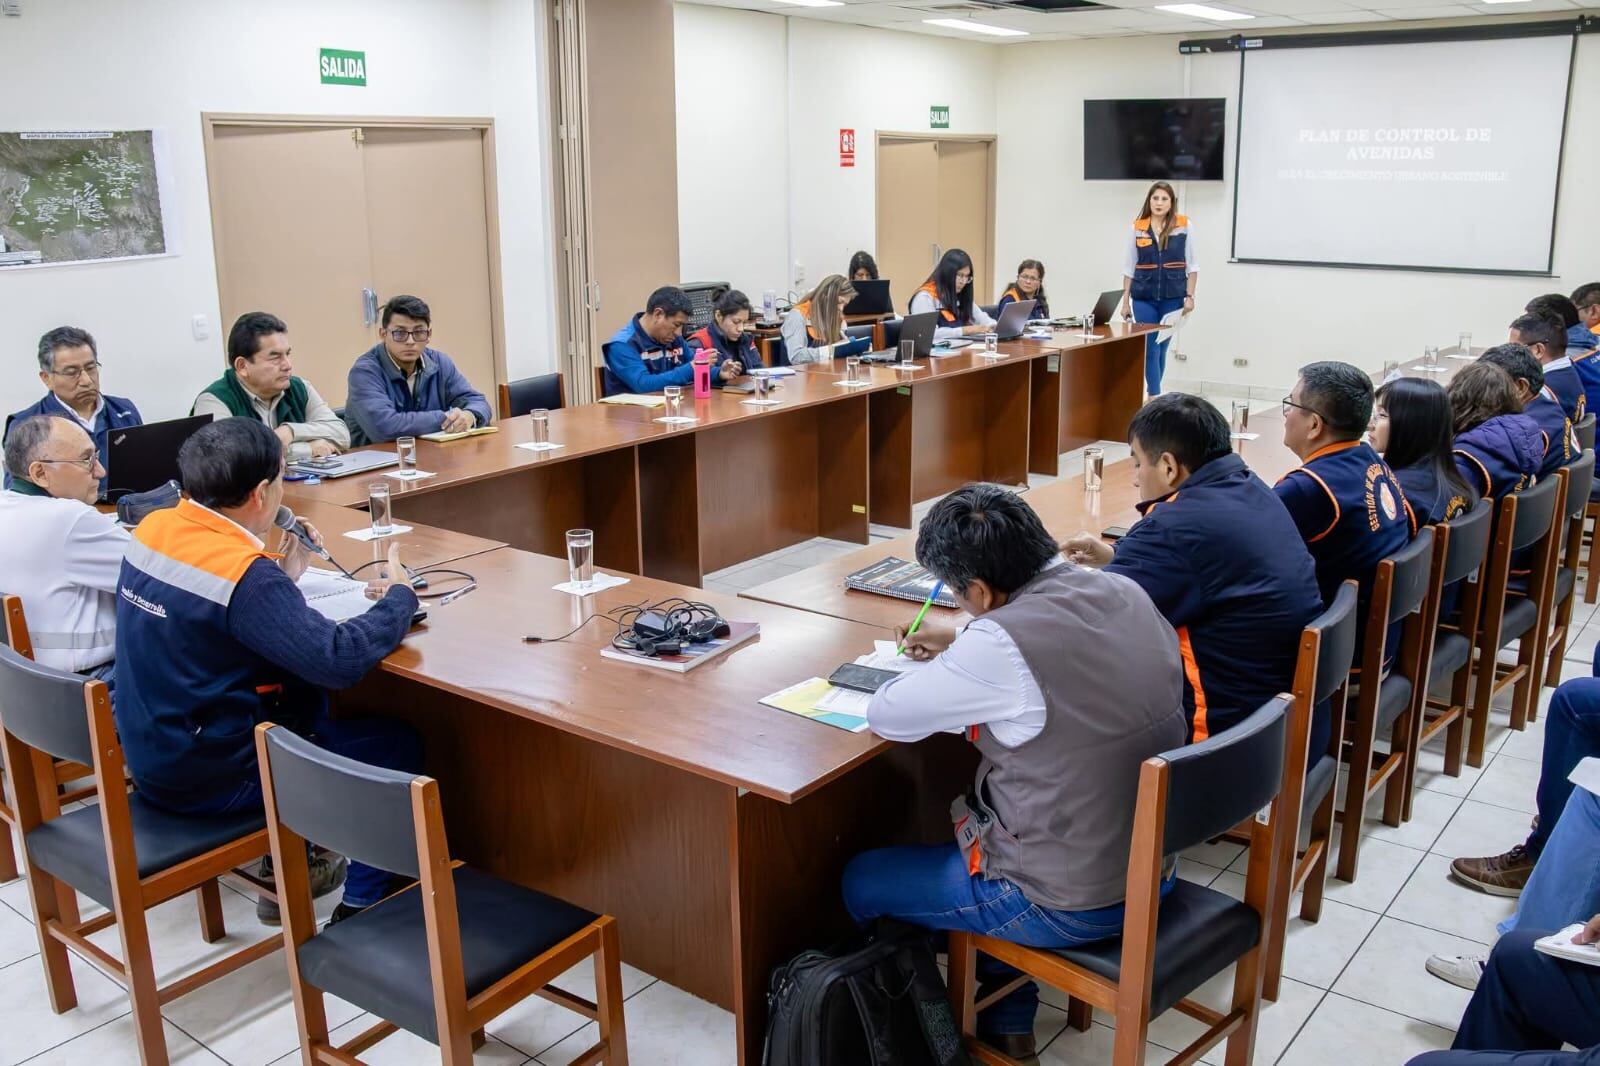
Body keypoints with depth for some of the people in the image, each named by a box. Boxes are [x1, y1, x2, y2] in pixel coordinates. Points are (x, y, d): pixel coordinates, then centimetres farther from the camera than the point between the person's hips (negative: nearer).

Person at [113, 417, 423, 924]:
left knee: (304, 692, 29)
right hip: (206, 779, -8)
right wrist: (400, 597, -14)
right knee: (398, 743, 3)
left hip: (149, 750, 9)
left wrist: (281, 576, 6)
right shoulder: (242, 573, -28)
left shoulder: (153, 529, -3)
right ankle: (362, 905, 16)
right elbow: (339, 660, -30)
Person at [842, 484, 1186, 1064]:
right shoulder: (1125, 592, -4)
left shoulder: (1000, 643, -28)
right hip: (1155, 867, 8)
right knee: (982, 821, 34)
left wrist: (945, 668, 5)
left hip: (1071, 904, -8)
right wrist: (964, 648, 14)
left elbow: (885, 716, -14)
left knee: (862, 880, 13)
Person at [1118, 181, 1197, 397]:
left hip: (1173, 296, 0)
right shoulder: (1138, 227, 2)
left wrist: (1190, 296, -3)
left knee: (1162, 347, 8)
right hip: (1143, 297, 0)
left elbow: (1192, 265, 3)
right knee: (1150, 347, -4)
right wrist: (1125, 301, 6)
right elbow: (1129, 266, 7)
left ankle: (1152, 393, 21)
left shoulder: (1185, 226, -1)